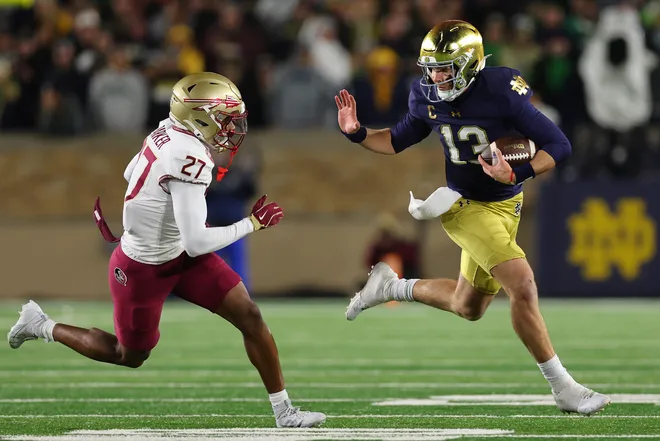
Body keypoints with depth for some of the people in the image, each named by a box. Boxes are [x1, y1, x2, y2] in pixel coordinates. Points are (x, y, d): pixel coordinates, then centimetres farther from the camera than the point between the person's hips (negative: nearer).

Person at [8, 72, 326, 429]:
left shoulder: (168, 132, -8)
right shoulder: (189, 159, -35)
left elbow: (130, 174, 10)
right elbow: (196, 243, -35)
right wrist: (252, 224, -25)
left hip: (178, 253, 9)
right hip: (143, 270, -9)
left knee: (249, 316, 0)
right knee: (131, 356, 16)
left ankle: (284, 412, 8)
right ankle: (41, 326, 34)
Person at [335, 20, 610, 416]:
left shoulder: (502, 92, -22)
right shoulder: (427, 97, -12)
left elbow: (559, 146, -19)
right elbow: (399, 141, 8)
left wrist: (518, 175, -34)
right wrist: (357, 133, -8)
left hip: (505, 205, 2)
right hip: (465, 205, -2)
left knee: (468, 308, 16)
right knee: (522, 285, -20)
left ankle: (392, 287, 39)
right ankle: (564, 389, -11)